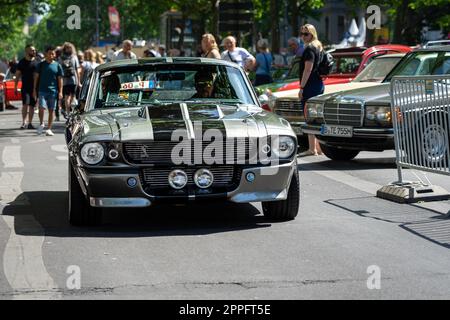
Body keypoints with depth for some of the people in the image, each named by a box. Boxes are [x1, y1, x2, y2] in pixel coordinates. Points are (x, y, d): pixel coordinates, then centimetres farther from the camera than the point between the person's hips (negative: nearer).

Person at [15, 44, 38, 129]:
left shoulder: (36, 62, 8)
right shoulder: (22, 62, 2)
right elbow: (17, 75, 5)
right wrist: (15, 87, -1)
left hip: (35, 87, 3)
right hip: (25, 87, -3)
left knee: (32, 106, 7)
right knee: (25, 104, -14)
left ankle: (30, 123, 14)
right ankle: (24, 123, -14)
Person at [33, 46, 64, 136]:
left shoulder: (57, 66, 6)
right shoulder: (41, 65, 5)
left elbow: (60, 79, 6)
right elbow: (36, 77, 8)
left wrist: (60, 92, -1)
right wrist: (34, 90, 3)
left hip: (53, 91, 1)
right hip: (42, 90, -1)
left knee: (51, 110, 3)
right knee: (42, 107, -15)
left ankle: (49, 129, 10)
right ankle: (41, 124, 8)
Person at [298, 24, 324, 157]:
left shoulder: (309, 49, -13)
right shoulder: (319, 47, 16)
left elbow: (308, 69, -19)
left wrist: (301, 87, -19)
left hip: (310, 85, -10)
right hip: (319, 84, 10)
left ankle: (312, 149, -10)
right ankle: (319, 147, 19)